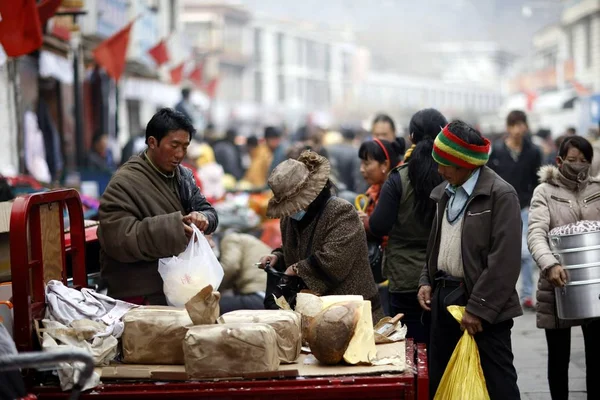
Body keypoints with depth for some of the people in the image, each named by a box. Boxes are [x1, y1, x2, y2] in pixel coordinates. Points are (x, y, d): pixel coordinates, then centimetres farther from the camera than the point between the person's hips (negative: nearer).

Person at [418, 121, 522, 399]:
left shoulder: (500, 195, -13)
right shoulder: (445, 193, 12)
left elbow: (504, 261, -18)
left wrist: (479, 309, -19)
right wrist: (427, 281, 9)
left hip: (483, 311, -8)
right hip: (444, 298, 8)